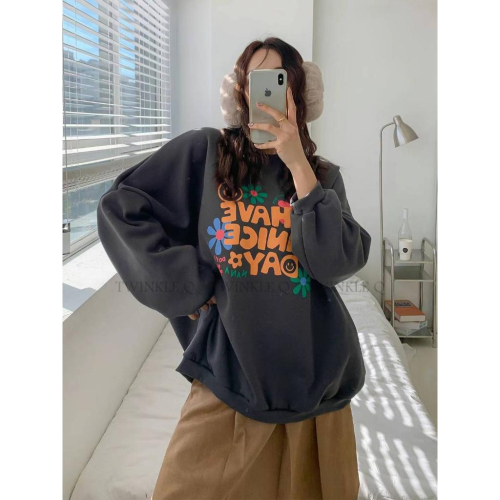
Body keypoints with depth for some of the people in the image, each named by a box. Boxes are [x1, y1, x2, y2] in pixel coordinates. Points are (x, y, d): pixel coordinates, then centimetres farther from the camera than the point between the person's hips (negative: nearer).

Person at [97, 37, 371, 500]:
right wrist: (189, 286, -9)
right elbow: (120, 207, -5)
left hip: (315, 371, 3)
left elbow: (338, 263, -11)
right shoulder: (205, 150, -3)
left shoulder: (323, 175, 3)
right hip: (231, 369, -2)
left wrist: (298, 165, -17)